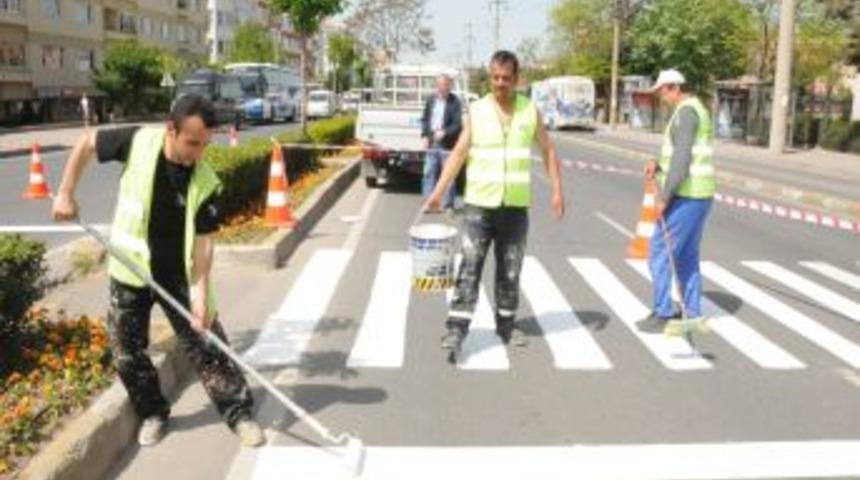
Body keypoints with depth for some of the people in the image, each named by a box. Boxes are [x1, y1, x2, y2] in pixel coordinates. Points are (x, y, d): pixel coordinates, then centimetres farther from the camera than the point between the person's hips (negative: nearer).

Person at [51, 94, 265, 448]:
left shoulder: (206, 182, -18)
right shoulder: (138, 141, -17)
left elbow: (203, 240, -15)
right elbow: (87, 143, 0)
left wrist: (201, 294, -22)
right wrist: (66, 193, -4)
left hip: (178, 276, -1)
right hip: (130, 271, 1)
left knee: (208, 345, 2)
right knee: (127, 352, 10)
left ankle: (238, 412, 14)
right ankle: (153, 413, 31)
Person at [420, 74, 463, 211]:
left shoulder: (454, 102, -8)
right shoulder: (431, 100, 9)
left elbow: (457, 124, -12)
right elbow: (425, 119, 15)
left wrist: (444, 132, -26)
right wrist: (424, 136, 3)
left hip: (447, 145, -5)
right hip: (432, 144, 5)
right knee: (429, 174, 5)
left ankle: (448, 205, 10)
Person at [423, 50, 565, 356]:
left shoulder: (530, 111, 3)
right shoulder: (477, 111, 0)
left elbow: (548, 151, 10)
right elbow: (459, 153, 0)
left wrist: (557, 190, 1)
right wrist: (437, 192, -7)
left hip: (516, 205, 2)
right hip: (479, 203, -2)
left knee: (510, 270, 11)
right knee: (469, 267, -6)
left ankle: (506, 324, 26)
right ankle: (456, 328, -4)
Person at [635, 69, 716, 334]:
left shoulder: (685, 112, -15)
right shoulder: (695, 110, 19)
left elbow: (682, 158, -23)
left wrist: (664, 197, -21)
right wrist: (658, 164, 8)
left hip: (685, 196, -10)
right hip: (698, 194, 10)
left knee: (659, 252, -4)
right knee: (686, 256, 14)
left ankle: (664, 315, 1)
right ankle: (691, 314, 19)